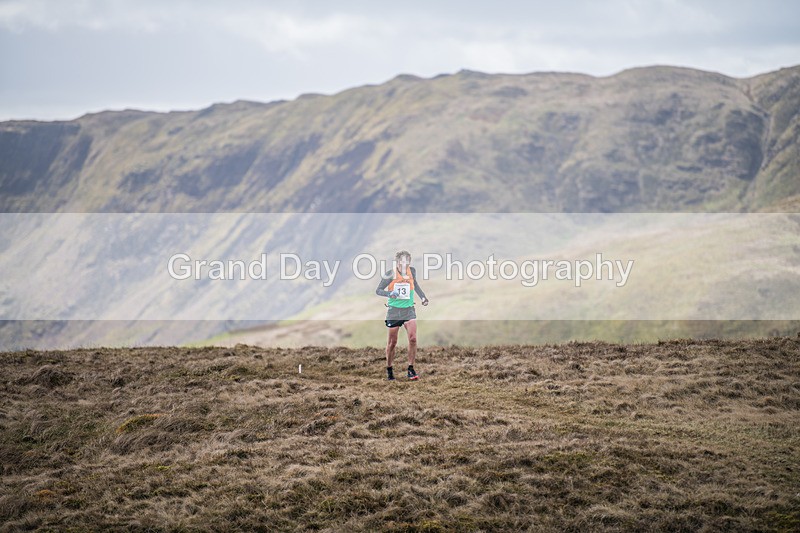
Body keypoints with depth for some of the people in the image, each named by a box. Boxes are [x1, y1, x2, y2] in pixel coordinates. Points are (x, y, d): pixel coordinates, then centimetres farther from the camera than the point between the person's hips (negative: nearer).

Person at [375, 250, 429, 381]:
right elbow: (378, 290, -6)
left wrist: (423, 297, 13)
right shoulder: (390, 275, -12)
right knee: (392, 342, 4)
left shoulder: (412, 271, -1)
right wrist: (389, 294, -24)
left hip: (409, 310, 2)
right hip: (394, 311, -2)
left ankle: (411, 369, -5)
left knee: (413, 339, -14)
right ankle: (389, 370, 21)